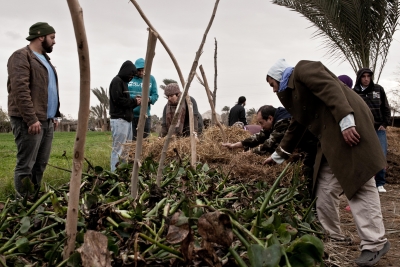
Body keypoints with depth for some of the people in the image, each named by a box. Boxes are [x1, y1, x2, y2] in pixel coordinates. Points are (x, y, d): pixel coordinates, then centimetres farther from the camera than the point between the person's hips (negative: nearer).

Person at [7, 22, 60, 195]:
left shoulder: (44, 59, 22)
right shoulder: (21, 56, -7)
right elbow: (20, 90, -17)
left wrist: (55, 115, 17)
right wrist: (31, 119, -22)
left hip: (47, 121, 9)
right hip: (29, 121, -9)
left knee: (40, 165, 11)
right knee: (26, 165, -5)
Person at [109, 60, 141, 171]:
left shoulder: (123, 81, 21)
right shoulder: (117, 81, -8)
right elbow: (118, 100, -18)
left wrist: (135, 100, 4)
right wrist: (134, 101, -7)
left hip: (127, 119, 10)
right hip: (119, 119, -10)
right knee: (118, 148, -9)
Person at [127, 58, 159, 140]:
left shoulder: (151, 79, 8)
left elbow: (155, 95, 6)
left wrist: (149, 99, -16)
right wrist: (134, 97, -20)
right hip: (130, 115, -2)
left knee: (144, 136, 5)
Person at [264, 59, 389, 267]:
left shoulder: (303, 70, -1)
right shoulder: (293, 90, 26)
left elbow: (331, 89, -16)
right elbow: (297, 126, 32)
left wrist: (345, 121, -26)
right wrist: (278, 155, 37)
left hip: (348, 127, -10)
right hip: (331, 138, 10)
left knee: (360, 186, -9)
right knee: (326, 189, 7)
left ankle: (375, 244, -4)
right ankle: (332, 237, 16)